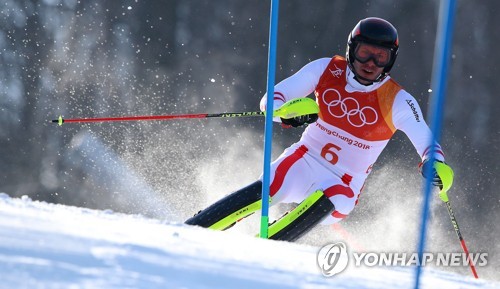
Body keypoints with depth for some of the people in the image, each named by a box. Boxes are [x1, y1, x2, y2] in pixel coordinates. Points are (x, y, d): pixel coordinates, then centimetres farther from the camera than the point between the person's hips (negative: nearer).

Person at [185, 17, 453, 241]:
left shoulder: (397, 102, -10)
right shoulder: (326, 70, -6)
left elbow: (427, 142, -17)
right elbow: (271, 100, -6)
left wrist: (434, 163, -41)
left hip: (343, 185, 0)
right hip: (304, 161, 1)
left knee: (328, 201, -34)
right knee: (263, 193, -27)